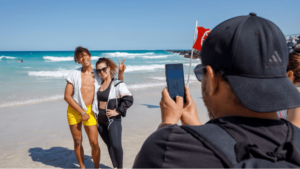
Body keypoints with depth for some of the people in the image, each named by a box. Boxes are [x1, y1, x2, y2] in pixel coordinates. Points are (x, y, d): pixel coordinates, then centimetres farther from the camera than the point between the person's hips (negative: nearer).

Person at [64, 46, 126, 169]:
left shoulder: (98, 75, 2)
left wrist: (120, 72, -9)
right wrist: (81, 112, -10)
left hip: (89, 111, 0)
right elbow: (67, 96, -4)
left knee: (94, 142, -4)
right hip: (74, 111, 1)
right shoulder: (74, 74, -1)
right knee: (77, 141, 11)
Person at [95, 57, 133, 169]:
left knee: (116, 145, -12)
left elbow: (129, 99, -18)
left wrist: (118, 111, -17)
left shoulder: (118, 84, -12)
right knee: (109, 145, 15)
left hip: (113, 119, -6)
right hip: (100, 119, 6)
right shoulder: (99, 84, 8)